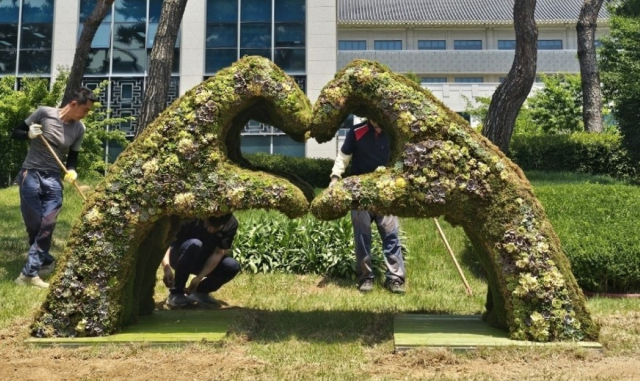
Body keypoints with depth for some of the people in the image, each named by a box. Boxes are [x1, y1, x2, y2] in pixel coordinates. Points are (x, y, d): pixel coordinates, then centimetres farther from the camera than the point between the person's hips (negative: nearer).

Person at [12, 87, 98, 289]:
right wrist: (29, 134, -22)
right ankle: (46, 261, 21)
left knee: (48, 224, -8)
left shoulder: (79, 129, 1)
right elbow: (15, 133, 0)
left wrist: (71, 171, -11)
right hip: (31, 175, -2)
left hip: (53, 179, 3)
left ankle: (29, 272, -4)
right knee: (33, 225, 1)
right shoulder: (44, 113, -9)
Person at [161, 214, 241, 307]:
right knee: (194, 244, -35)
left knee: (233, 266, -24)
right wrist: (166, 268, -48)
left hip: (207, 262, 3)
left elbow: (218, 253, -24)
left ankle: (199, 291, -2)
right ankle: (176, 293, -22)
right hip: (180, 259, -3)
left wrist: (199, 278, -34)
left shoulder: (231, 224, -21)